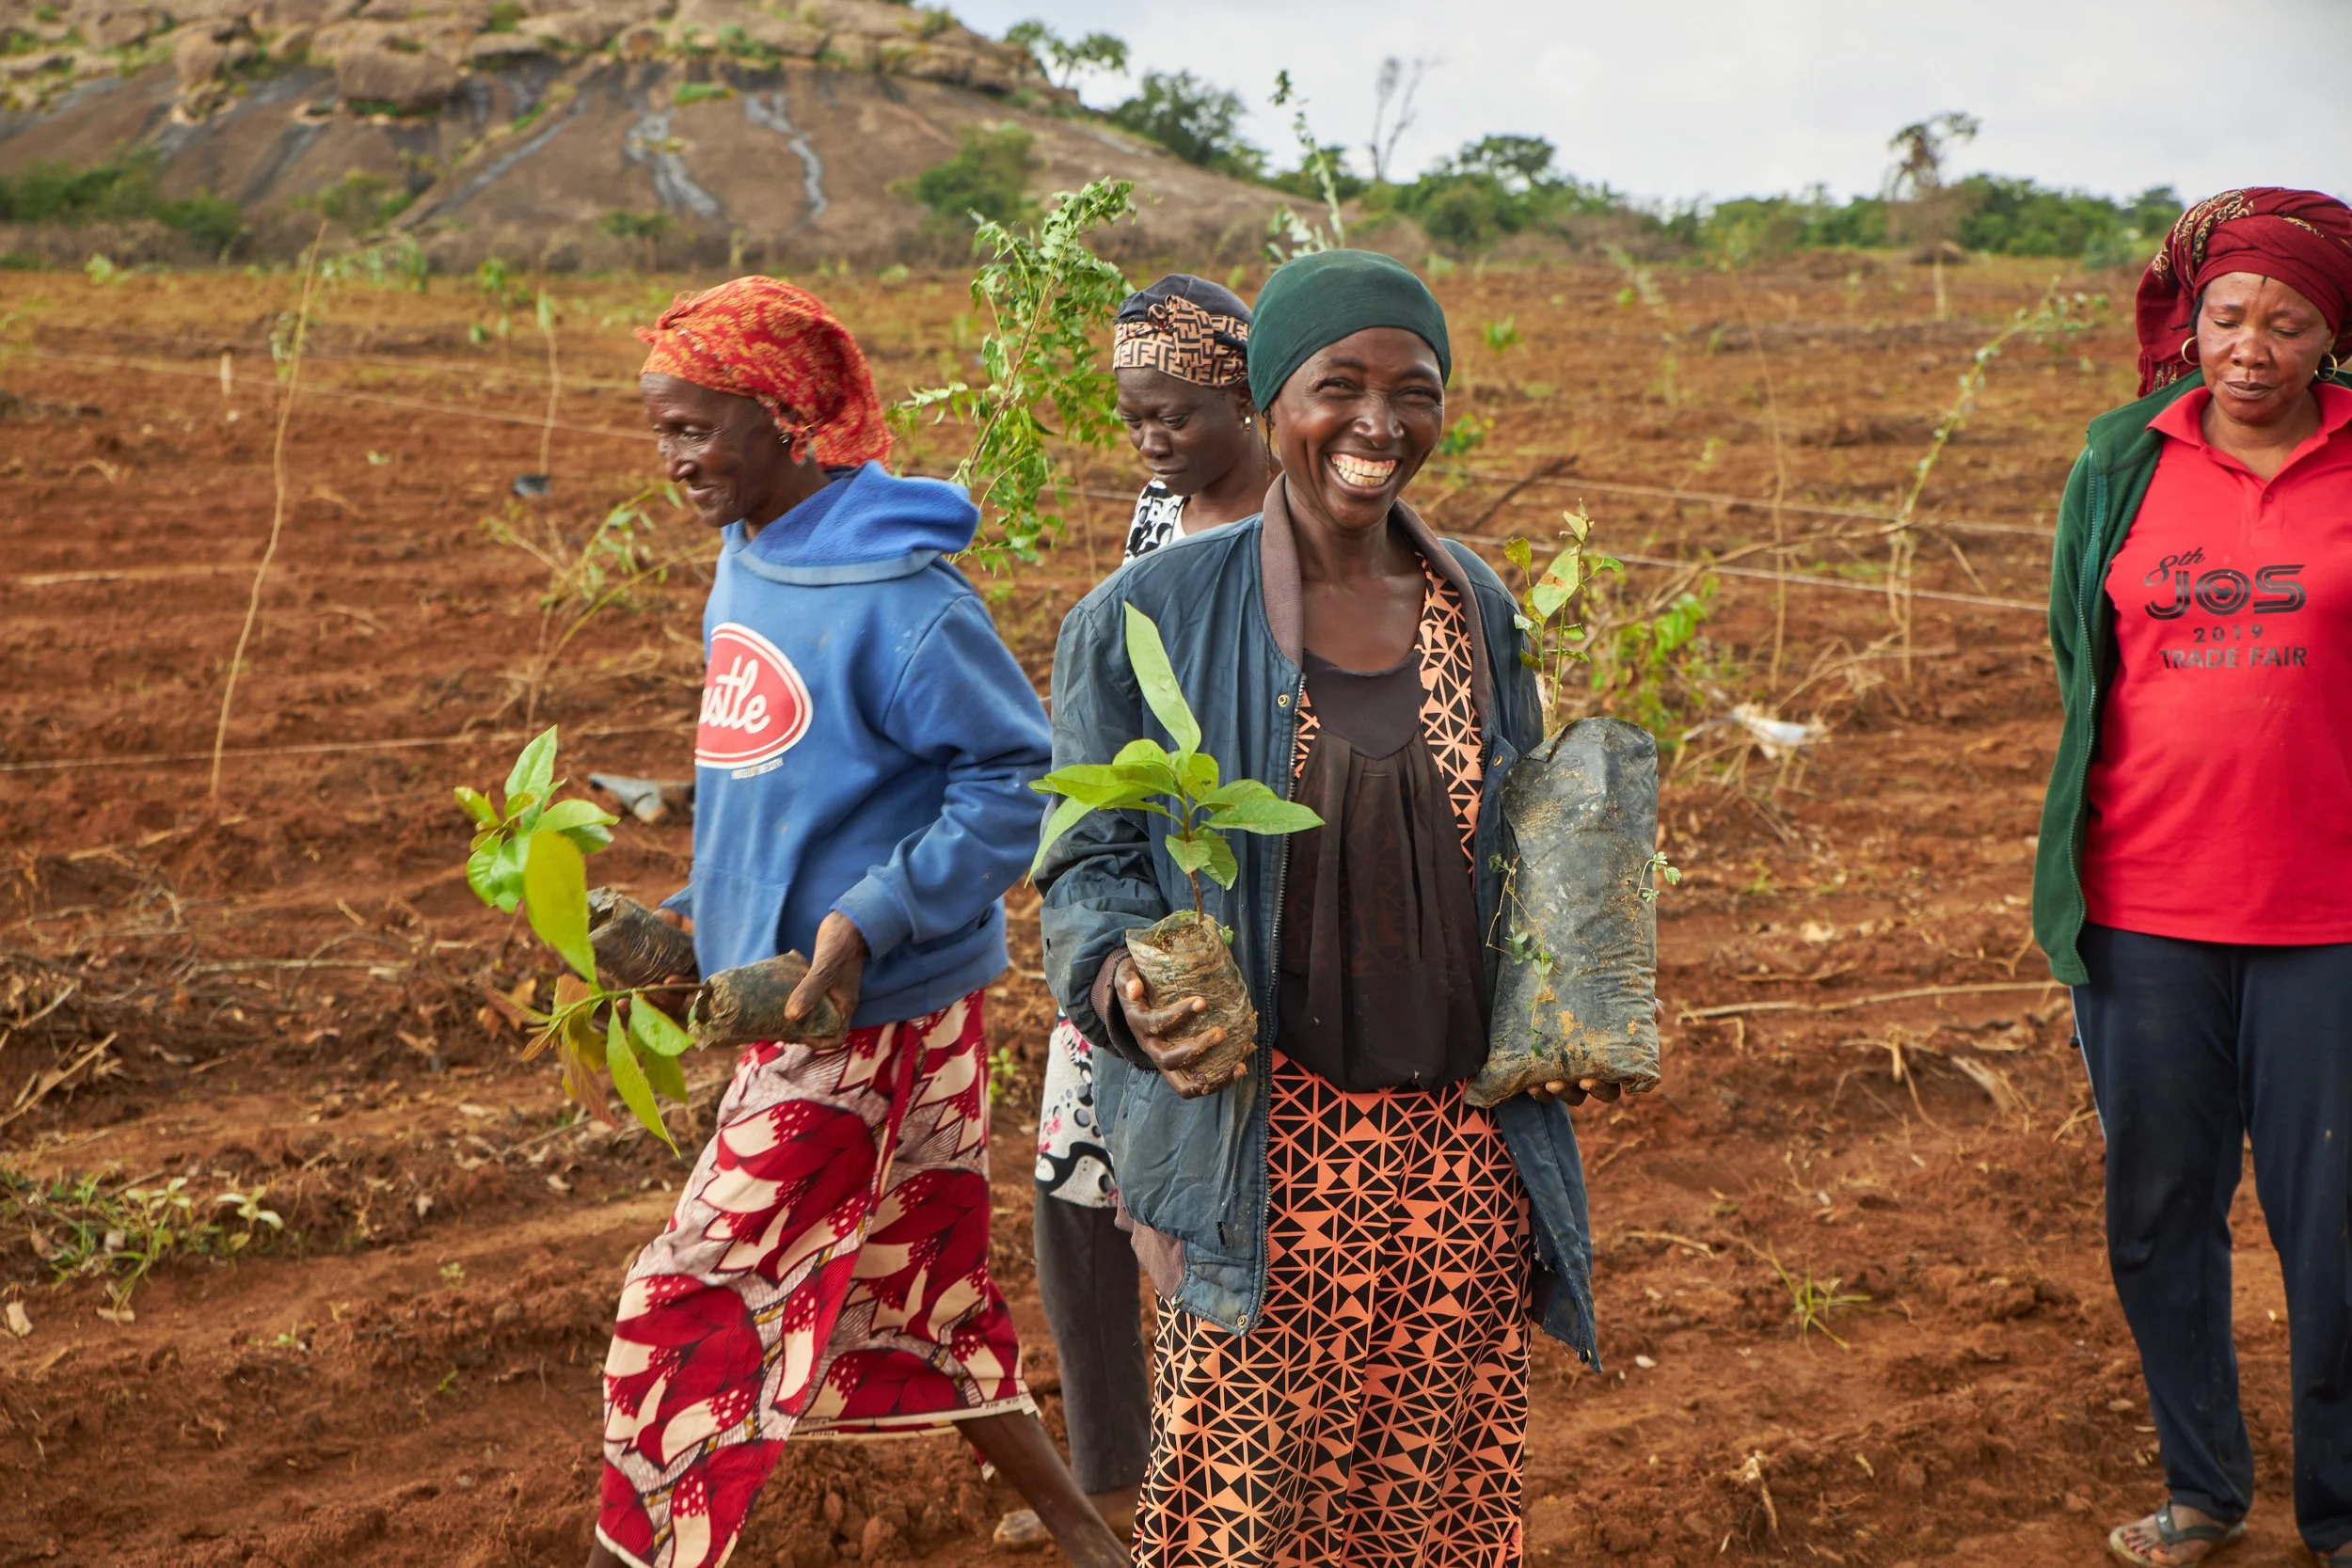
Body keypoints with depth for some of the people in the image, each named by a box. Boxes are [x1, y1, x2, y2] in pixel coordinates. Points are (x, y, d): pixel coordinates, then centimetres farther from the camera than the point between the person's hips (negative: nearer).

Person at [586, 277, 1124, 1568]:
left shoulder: (896, 596, -20)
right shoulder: (744, 569, 8)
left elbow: (1020, 779, -18)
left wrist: (869, 919, -23)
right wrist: (703, 911, 9)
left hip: (875, 1024, -9)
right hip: (788, 997, 9)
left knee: (684, 1304, -3)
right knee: (912, 1302, 17)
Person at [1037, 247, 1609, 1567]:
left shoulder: (1477, 608, 8)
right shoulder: (1154, 617, -5)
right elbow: (1092, 859, -1)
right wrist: (1127, 986, -21)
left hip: (1461, 1149, 4)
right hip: (1265, 1148, -4)